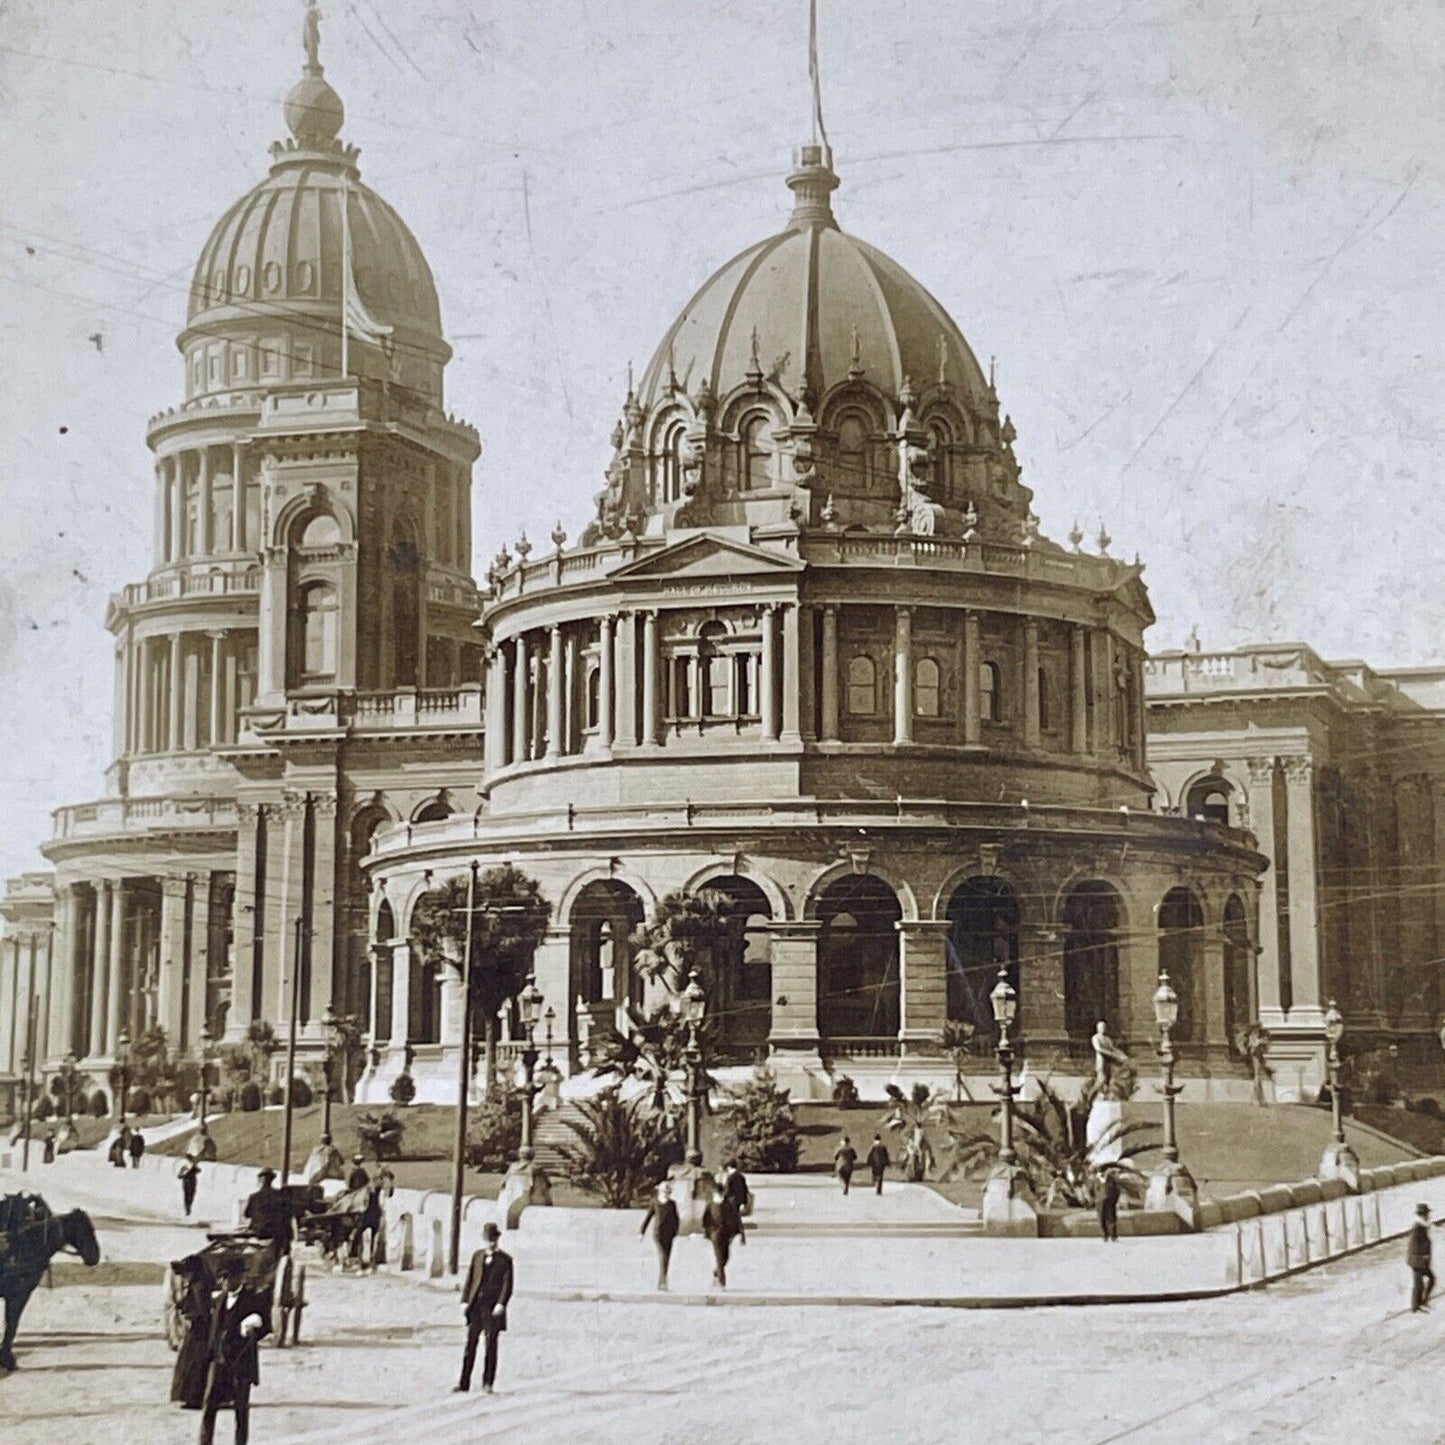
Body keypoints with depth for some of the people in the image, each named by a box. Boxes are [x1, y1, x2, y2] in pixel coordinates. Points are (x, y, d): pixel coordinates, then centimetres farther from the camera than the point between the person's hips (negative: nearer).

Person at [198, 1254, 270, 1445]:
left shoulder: (253, 1300, -4)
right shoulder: (218, 1300, 12)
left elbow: (266, 1327, -2)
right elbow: (214, 1329, 17)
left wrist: (253, 1332, -20)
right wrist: (209, 1355, 12)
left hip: (241, 1362, -4)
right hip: (219, 1361, 4)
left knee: (241, 1409, 4)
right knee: (209, 1405, -3)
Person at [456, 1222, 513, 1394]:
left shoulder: (505, 1260, 2)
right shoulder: (477, 1256, 12)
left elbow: (507, 1284, -3)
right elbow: (470, 1279, 11)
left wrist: (501, 1304, -15)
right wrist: (465, 1300, 2)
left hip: (492, 1308, -3)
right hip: (476, 1307, 3)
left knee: (491, 1346, 1)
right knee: (470, 1344, 2)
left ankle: (487, 1384, 6)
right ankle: (464, 1383, 5)